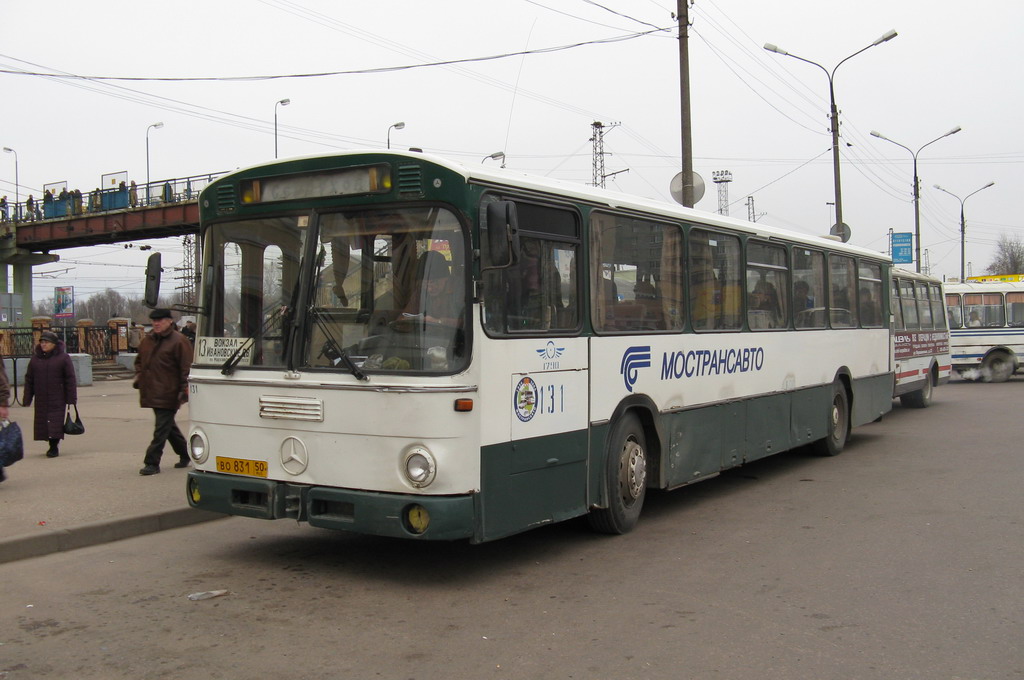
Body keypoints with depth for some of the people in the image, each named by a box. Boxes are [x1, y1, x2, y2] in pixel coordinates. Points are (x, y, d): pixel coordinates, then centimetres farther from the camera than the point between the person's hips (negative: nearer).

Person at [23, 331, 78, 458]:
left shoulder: (63, 358, -2)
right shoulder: (35, 359, 9)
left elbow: (70, 379, -3)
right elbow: (29, 380, 11)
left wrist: (71, 399, -8)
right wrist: (27, 399, 6)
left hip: (58, 399, -4)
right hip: (41, 399, 4)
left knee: (56, 423, -8)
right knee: (43, 423, 6)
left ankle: (54, 447, -3)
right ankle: (52, 446, 19)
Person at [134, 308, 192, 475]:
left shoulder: (178, 341, -9)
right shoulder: (147, 340, 13)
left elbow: (186, 367, -13)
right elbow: (139, 360, 28)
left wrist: (184, 388, -18)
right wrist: (139, 376, 11)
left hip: (168, 394, -8)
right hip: (151, 392, 8)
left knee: (162, 428, -5)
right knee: (169, 426, 17)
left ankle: (152, 463, -3)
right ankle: (185, 454, 31)